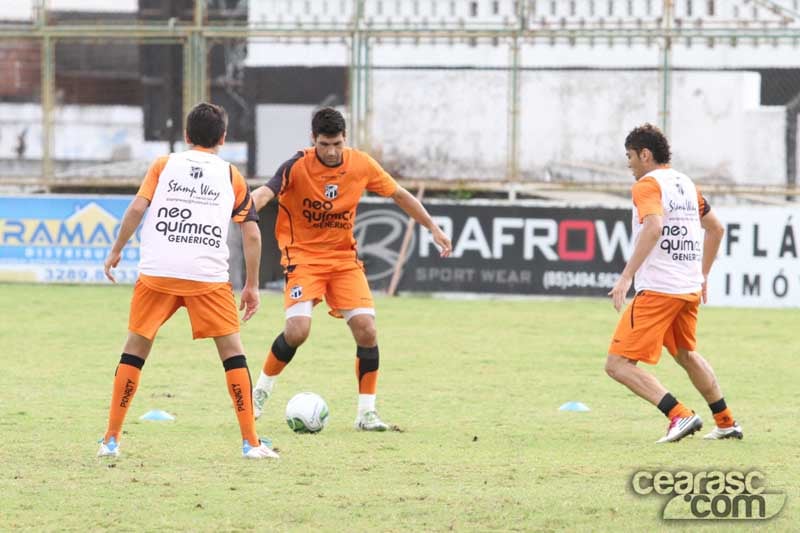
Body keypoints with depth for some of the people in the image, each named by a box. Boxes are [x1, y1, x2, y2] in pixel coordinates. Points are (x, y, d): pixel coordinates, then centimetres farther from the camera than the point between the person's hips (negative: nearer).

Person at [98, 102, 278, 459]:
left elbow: (137, 208, -1)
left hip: (156, 271, 1)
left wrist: (116, 251, 9)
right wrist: (252, 286, 12)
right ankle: (250, 442, 2)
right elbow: (252, 233, 6)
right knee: (232, 350, 8)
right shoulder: (231, 175, 13)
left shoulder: (163, 165, 12)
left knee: (136, 347, 12)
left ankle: (111, 439, 11)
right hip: (209, 276, -1)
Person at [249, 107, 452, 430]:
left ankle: (366, 412, 2)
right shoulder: (297, 167, -16)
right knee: (297, 330, -21)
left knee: (366, 329, -11)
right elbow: (264, 194, -32)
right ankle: (261, 391, 4)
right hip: (303, 256, -4)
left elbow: (399, 195, 10)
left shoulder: (361, 165, -5)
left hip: (344, 258, 4)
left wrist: (433, 227, 12)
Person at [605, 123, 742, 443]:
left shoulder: (648, 184, -9)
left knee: (618, 364, -8)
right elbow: (716, 228, 27)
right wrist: (702, 275, 34)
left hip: (657, 290, -9)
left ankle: (680, 416, -18)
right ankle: (726, 423, 36)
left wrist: (626, 276, -30)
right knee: (686, 355, 31)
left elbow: (653, 227, -27)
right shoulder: (686, 184, 16)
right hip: (690, 289, 9)